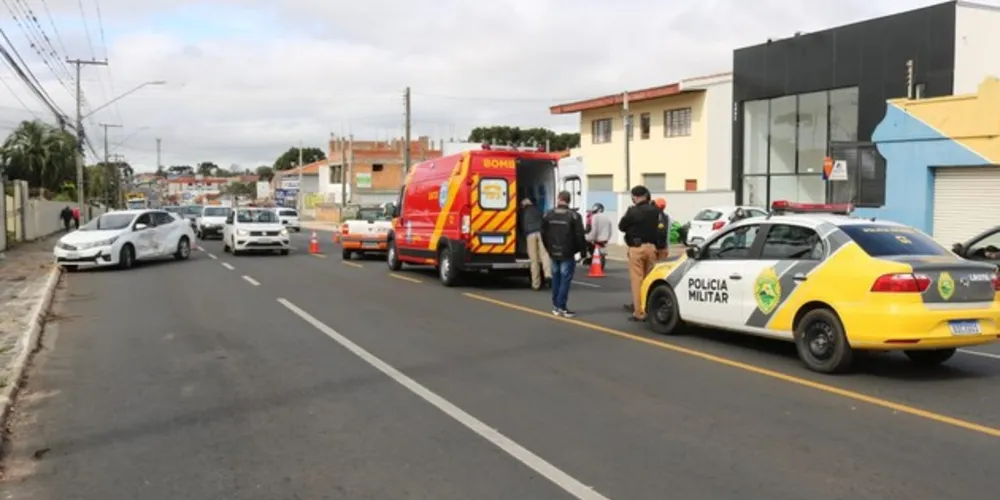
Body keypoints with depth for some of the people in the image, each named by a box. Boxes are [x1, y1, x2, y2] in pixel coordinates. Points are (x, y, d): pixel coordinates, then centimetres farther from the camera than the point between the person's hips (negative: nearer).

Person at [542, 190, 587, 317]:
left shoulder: (548, 215, 3)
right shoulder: (574, 216, -11)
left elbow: (544, 234, 8)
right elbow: (579, 235, -12)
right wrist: (581, 248, 6)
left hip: (554, 253, 5)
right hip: (567, 254, -5)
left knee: (556, 279, 14)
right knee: (565, 280, -2)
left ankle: (556, 306, 17)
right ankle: (562, 307, -5)